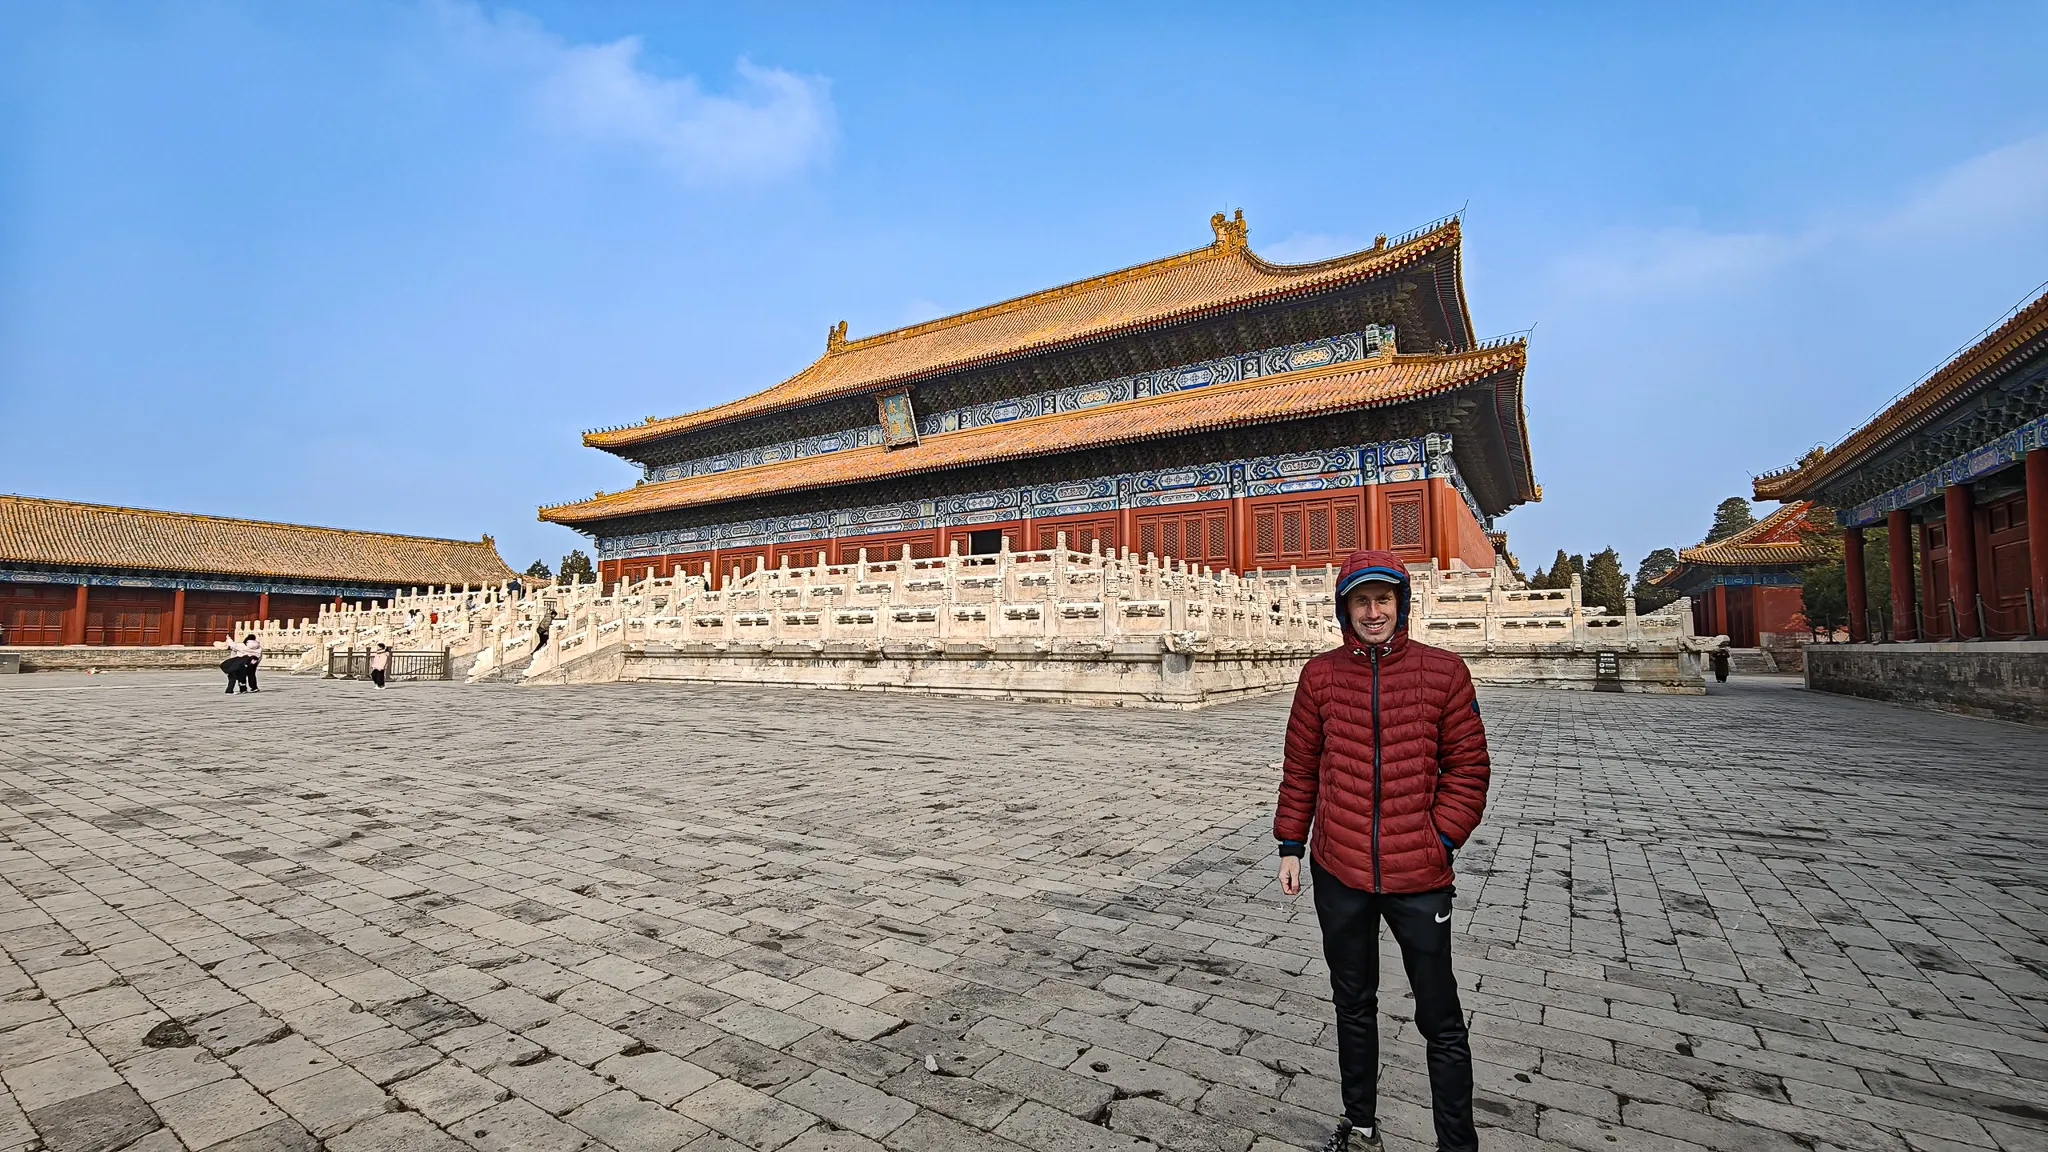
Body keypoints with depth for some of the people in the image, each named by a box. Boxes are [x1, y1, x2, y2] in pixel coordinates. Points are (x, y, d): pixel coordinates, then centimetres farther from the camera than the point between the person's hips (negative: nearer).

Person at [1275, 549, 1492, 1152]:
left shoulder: (1443, 670, -5)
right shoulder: (1320, 674, -1)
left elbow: (1468, 767, -1)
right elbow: (1300, 768, 4)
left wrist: (1441, 839, -9)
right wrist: (1290, 845, 4)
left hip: (1419, 875, -2)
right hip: (1338, 873, 2)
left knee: (1441, 1021, 9)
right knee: (1353, 1006, 20)